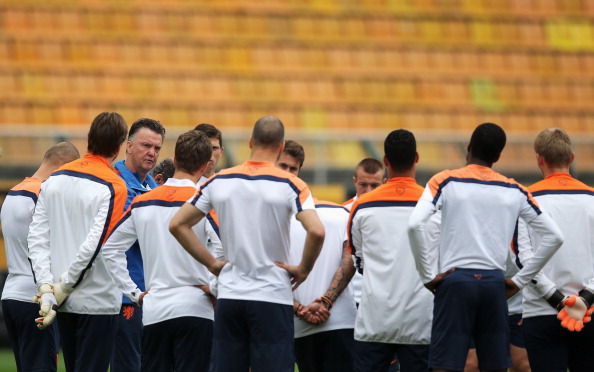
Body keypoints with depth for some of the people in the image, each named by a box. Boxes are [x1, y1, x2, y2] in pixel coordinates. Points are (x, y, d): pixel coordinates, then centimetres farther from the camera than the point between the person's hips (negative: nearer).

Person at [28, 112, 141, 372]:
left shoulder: (54, 180, 6)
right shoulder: (113, 187, -13)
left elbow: (36, 237, 3)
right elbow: (96, 245, -19)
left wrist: (46, 287, -1)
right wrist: (62, 288, -11)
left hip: (65, 303, 6)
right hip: (99, 302, -6)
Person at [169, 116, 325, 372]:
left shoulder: (219, 181, 4)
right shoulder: (290, 185, -7)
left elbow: (177, 225, 6)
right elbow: (316, 231, -20)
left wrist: (211, 263, 10)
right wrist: (303, 269, -5)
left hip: (229, 297, 3)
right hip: (272, 298, -3)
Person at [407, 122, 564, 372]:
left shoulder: (445, 181, 0)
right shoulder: (515, 191, 9)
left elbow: (415, 224, -15)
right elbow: (554, 236, 8)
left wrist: (427, 275, -7)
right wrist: (520, 280, 10)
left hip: (455, 279, -3)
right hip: (495, 284, 3)